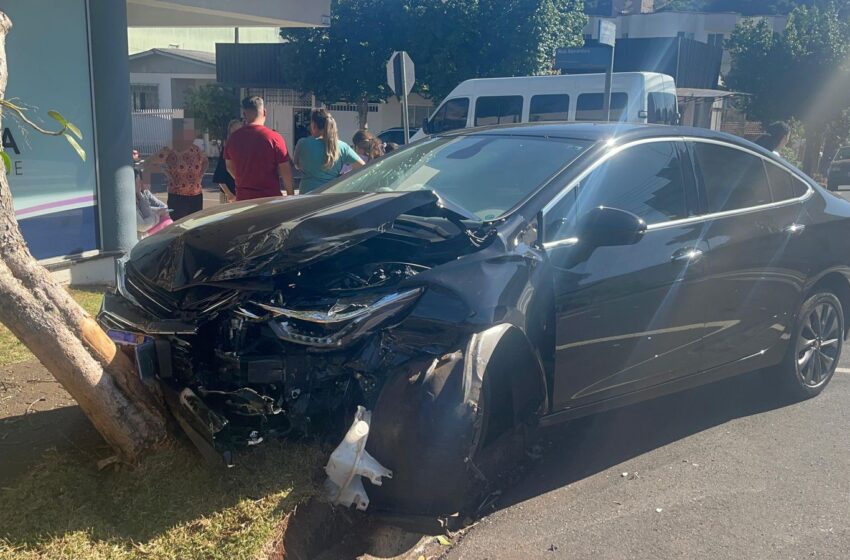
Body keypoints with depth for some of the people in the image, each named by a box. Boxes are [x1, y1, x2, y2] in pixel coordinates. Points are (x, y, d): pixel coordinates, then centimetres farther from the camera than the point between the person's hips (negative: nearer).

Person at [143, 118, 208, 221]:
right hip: (177, 198, -5)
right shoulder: (168, 152, -9)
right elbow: (148, 166, -5)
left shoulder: (195, 150, 5)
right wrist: (166, 170, -11)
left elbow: (205, 162, 24)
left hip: (197, 197, 5)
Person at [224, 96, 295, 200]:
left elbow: (230, 167, 14)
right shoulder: (274, 138, -13)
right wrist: (290, 193, 3)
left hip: (242, 199, 4)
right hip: (270, 199, -4)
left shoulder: (233, 138, 1)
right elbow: (285, 170, -10)